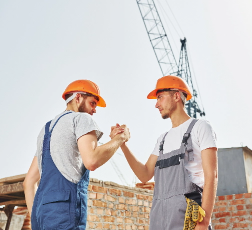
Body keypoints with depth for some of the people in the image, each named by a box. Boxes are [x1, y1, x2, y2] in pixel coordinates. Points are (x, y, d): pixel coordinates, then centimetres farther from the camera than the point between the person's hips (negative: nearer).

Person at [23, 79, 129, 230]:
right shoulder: (81, 118, 3)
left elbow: (29, 181, 24)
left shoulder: (46, 129, 27)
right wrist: (119, 139, -1)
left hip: (40, 210, 8)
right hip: (65, 207, -8)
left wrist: (35, 217, 21)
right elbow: (92, 161, -17)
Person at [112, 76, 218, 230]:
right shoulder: (163, 139, 23)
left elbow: (211, 176, -7)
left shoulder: (200, 127, 3)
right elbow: (145, 175, 14)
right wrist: (122, 144, 5)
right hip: (159, 214, 6)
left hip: (189, 215, -6)